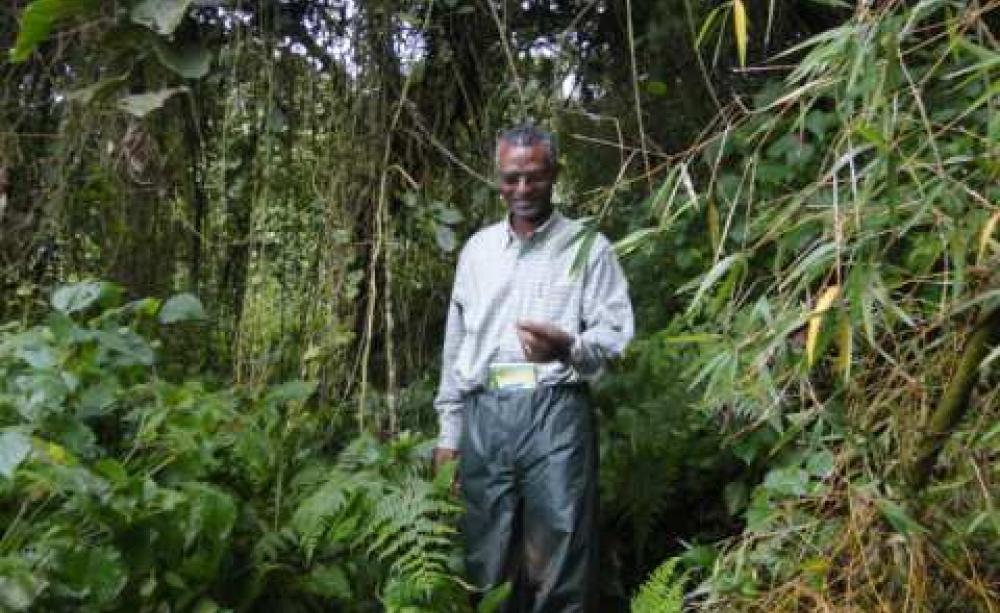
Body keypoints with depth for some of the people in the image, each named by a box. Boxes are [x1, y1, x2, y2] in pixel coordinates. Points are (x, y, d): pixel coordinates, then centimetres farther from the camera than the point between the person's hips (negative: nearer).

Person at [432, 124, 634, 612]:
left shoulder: (589, 247, 4)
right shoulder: (477, 249, 16)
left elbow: (617, 336, -2)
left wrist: (568, 348, -24)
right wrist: (448, 433, 14)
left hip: (555, 414, -4)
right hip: (483, 416, 4)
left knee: (559, 570, -3)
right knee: (485, 564, 7)